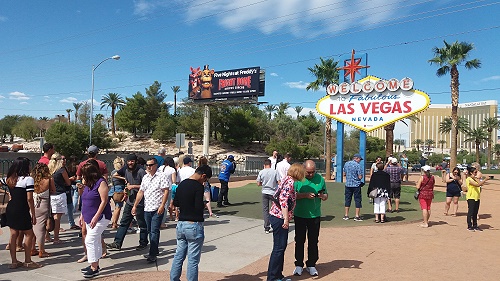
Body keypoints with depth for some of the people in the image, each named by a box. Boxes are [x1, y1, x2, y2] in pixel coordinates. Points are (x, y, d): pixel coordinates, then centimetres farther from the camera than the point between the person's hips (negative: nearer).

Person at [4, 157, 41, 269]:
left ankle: (14, 261, 18)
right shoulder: (28, 179, -13)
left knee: (13, 234, 12)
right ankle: (28, 261, 10)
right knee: (29, 234, 5)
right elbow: (29, 199, -14)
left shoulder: (9, 179, 8)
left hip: (10, 209, 7)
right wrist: (33, 214, -9)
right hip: (21, 211, -7)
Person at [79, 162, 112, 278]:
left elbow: (104, 201, -18)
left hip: (100, 218, -8)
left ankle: (94, 268, -5)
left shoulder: (101, 183, -14)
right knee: (95, 241, 15)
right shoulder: (88, 185, 12)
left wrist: (96, 217, -21)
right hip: (89, 218, 8)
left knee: (90, 240, -11)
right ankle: (95, 265, 25)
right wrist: (82, 215, 15)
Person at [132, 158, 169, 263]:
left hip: (157, 209, -7)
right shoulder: (145, 177, 14)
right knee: (150, 231, 14)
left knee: (154, 231, -8)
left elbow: (166, 191, -11)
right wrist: (135, 205, 17)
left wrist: (162, 205, -18)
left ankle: (153, 254, -7)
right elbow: (141, 192, 19)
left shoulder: (161, 176, -7)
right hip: (147, 209, 7)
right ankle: (154, 250, 28)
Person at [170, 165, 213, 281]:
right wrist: (204, 204, 0)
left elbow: (175, 203, 13)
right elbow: (199, 207, -20)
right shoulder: (198, 187, -16)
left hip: (181, 224, 7)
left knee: (179, 255, 16)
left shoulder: (181, 184, 7)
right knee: (193, 259, 2)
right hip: (194, 226, -7)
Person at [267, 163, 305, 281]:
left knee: (281, 247, 16)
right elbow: (283, 200, -24)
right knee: (279, 248, -4)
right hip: (279, 217, -10)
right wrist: (286, 219, -24)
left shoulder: (286, 180, 13)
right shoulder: (290, 182, -15)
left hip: (276, 215, 10)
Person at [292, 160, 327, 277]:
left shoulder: (320, 179, 2)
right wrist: (305, 195, -25)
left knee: (313, 241, 9)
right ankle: (299, 265, 20)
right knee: (299, 240, 7)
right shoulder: (297, 178, -6)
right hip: (300, 215, -2)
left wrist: (323, 196, -16)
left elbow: (326, 195, 7)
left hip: (315, 215, 2)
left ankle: (311, 265, 22)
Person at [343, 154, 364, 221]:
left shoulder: (346, 164, 5)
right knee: (357, 200, 4)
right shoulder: (358, 165, -14)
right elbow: (360, 177, -15)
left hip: (348, 184, 5)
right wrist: (361, 175, 5)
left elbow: (344, 174, 13)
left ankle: (346, 215, 16)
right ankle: (357, 216, 4)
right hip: (356, 185, -5)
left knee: (347, 199, 12)